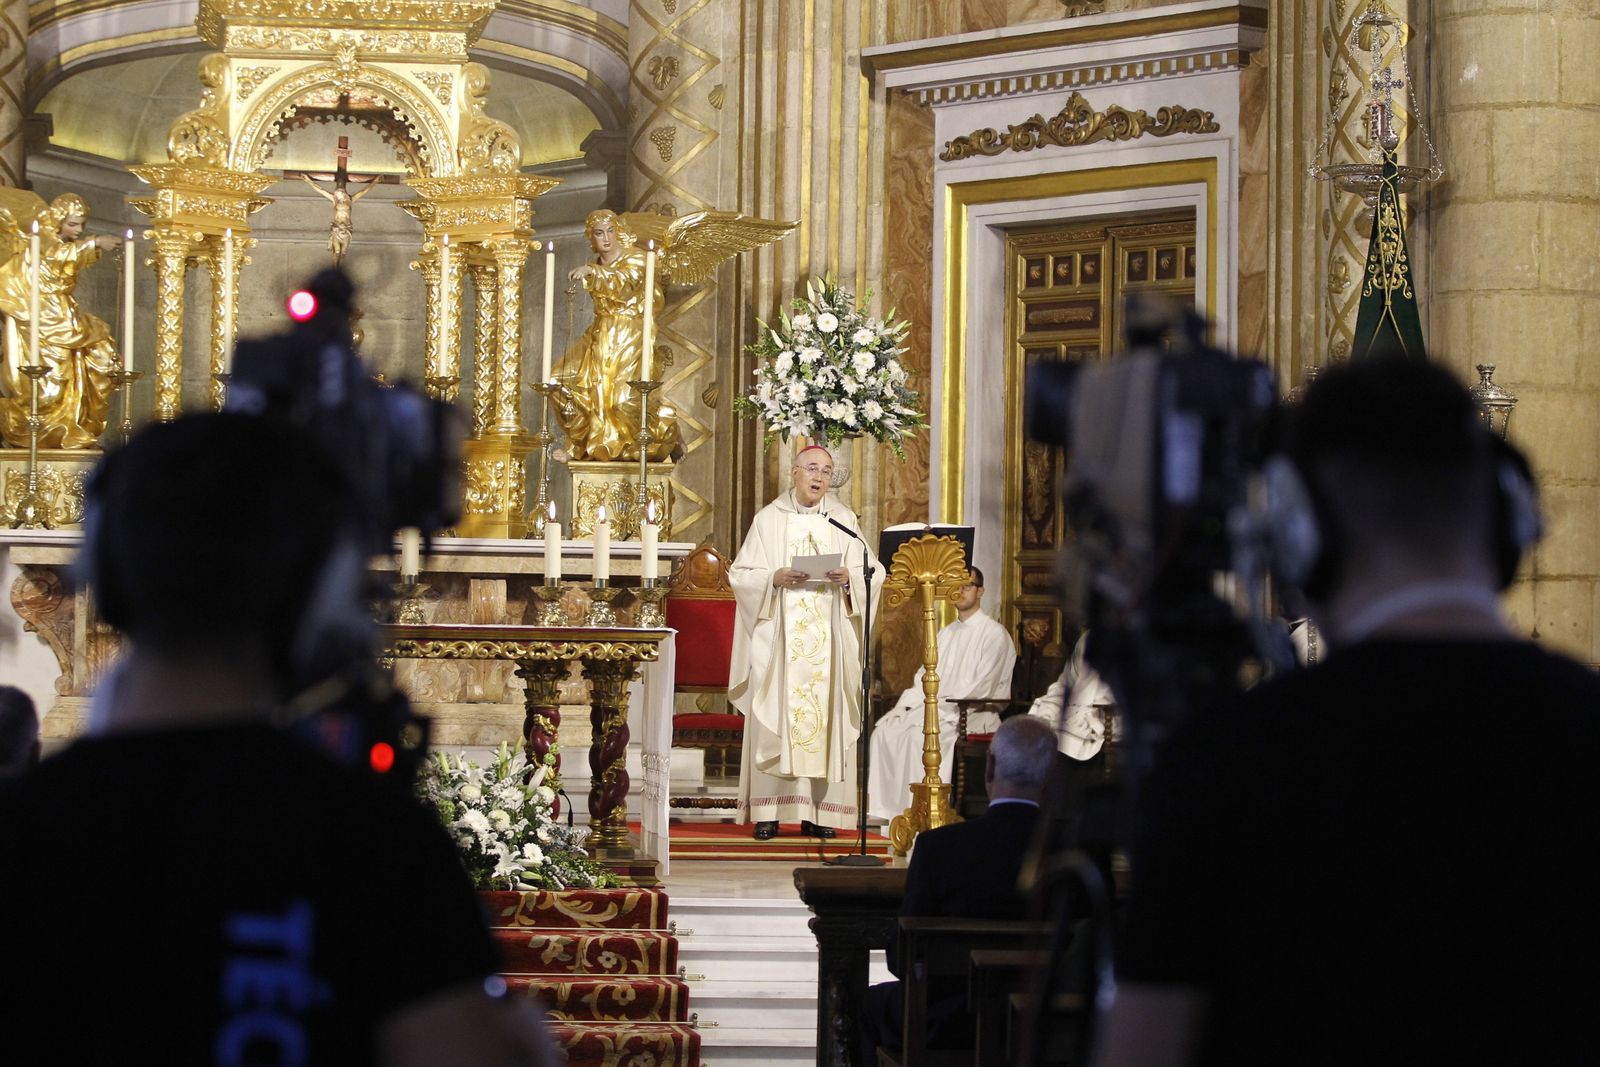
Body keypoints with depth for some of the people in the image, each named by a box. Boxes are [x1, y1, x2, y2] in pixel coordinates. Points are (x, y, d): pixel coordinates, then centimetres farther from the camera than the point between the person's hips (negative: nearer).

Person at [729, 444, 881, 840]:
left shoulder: (844, 520, 10)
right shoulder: (769, 519, 6)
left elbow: (872, 574, 6)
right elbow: (740, 574, 2)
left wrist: (849, 577, -14)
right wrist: (775, 578, -15)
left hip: (828, 640, 2)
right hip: (778, 639, -2)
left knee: (826, 718, -1)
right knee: (775, 719, -6)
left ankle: (818, 811, 2)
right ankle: (768, 812, -5)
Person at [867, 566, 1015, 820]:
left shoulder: (994, 634, -4)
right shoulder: (947, 633, 20)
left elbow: (981, 688, -13)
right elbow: (924, 676, 16)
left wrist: (941, 708, -19)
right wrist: (906, 704, -4)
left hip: (972, 714, -7)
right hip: (937, 709, 7)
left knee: (920, 733, -33)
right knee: (886, 729, -15)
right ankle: (886, 810, -18)